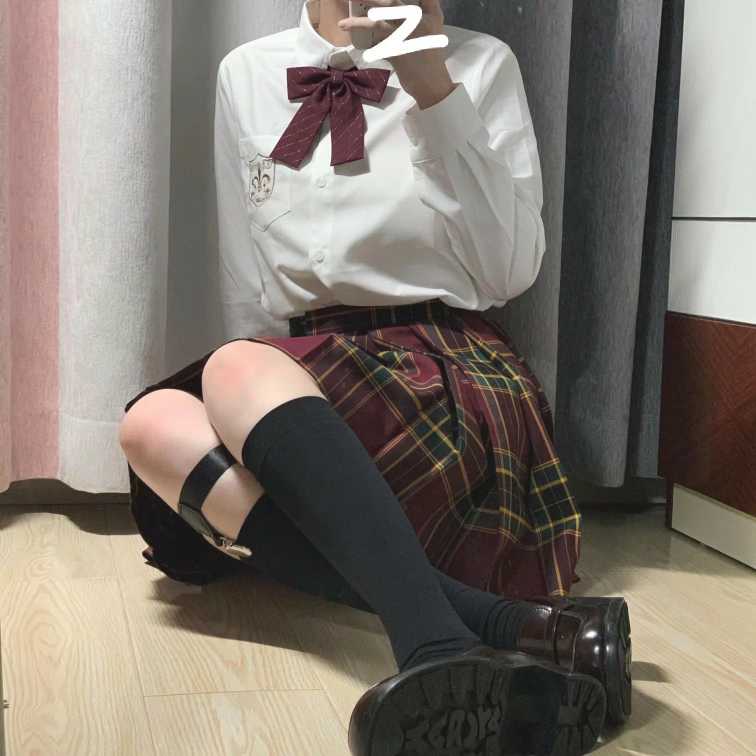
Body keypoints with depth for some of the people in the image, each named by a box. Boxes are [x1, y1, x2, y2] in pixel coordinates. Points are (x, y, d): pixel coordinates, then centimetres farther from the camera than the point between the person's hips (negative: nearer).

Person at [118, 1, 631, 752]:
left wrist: (435, 90, -11)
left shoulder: (483, 63, 4)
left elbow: (511, 271, -5)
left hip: (450, 370, -4)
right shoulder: (247, 74, 11)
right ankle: (510, 629, -41)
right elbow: (243, 290, 14)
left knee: (235, 370, -32)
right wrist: (265, 422, 8)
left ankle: (439, 652, -53)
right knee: (155, 424, -28)